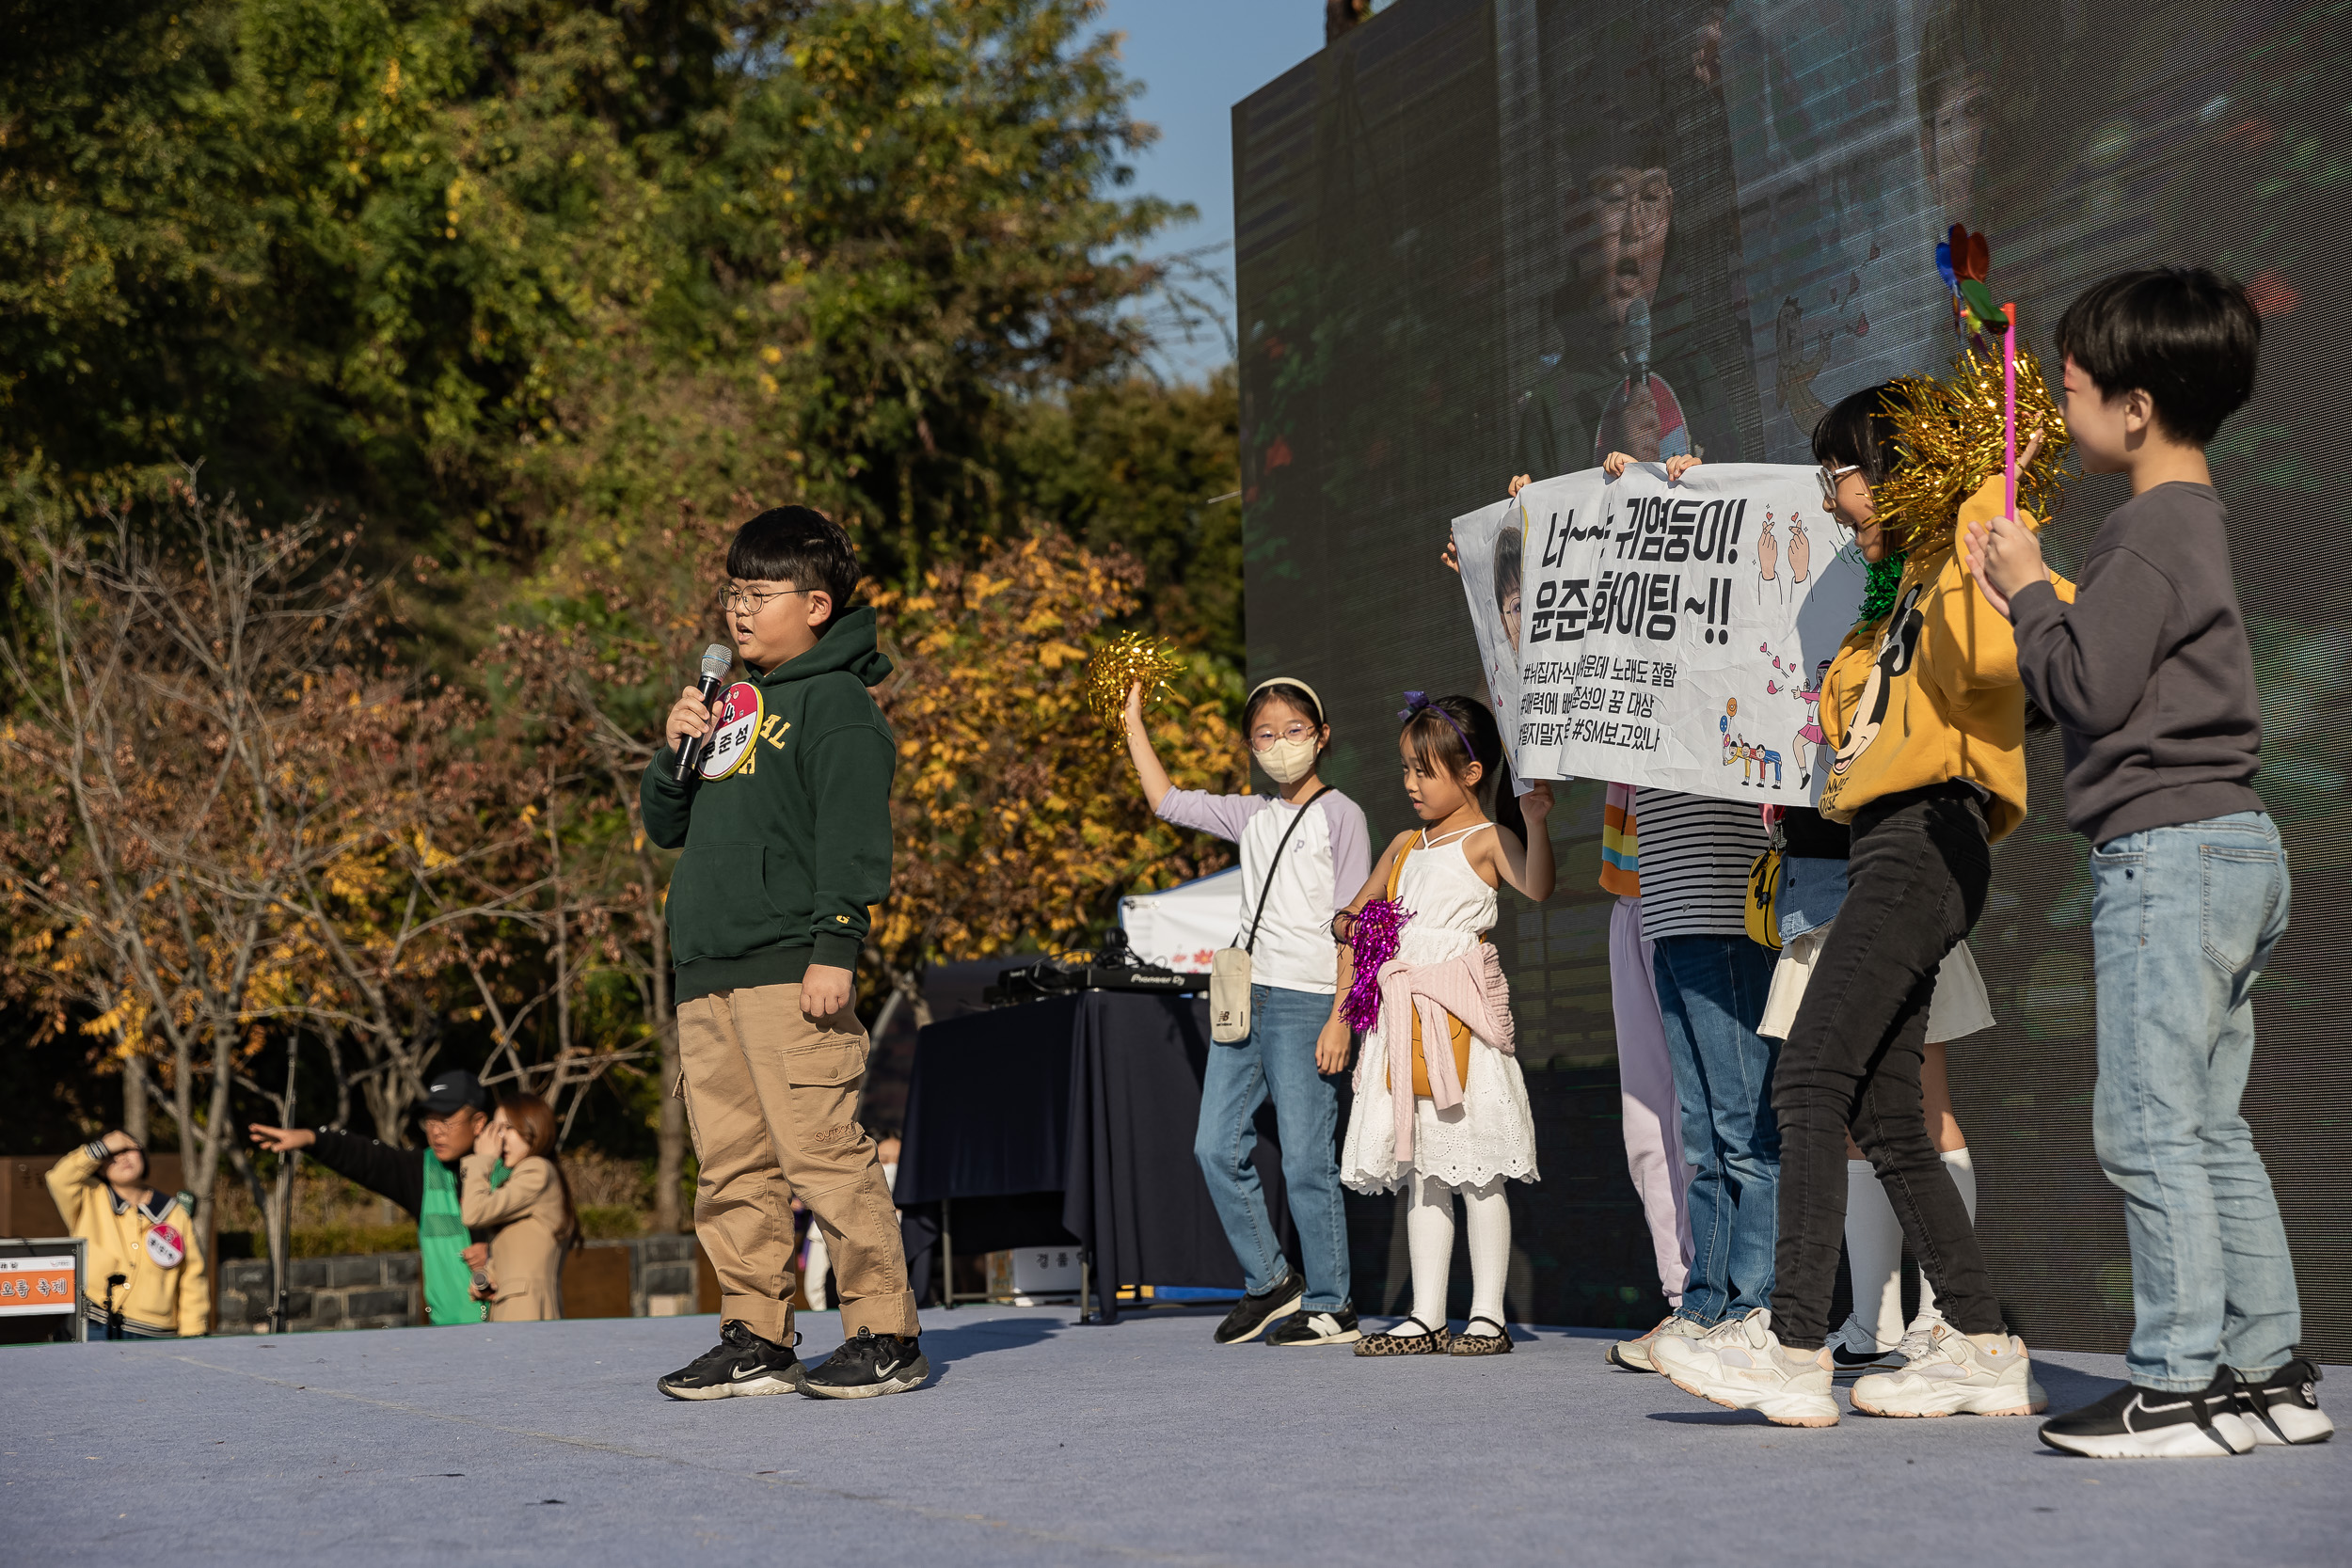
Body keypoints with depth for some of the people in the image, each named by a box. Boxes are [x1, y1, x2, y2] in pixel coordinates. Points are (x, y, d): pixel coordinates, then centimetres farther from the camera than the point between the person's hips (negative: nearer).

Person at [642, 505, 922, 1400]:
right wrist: (673, 753, 7)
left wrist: (834, 948, -19)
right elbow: (667, 827, 25)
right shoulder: (734, 706, 22)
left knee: (821, 1154, -10)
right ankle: (754, 1340, 14)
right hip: (708, 974, 8)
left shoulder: (836, 704, -3)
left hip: (788, 972, -8)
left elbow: (855, 838, -11)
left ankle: (886, 1335, -5)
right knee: (732, 1167, 8)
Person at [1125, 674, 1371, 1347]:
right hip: (1244, 998, 7)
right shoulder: (1252, 817, 16)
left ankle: (1330, 1305, 2)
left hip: (1305, 1001, -7)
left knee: (1307, 1159, -6)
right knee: (1217, 1147, 2)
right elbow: (1169, 802, 27)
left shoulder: (1341, 815, -1)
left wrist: (1340, 1019, -12)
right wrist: (1133, 724, 24)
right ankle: (1269, 1281, 15)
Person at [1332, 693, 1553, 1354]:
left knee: (1477, 1171, -2)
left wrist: (1533, 822, -38)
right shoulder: (1405, 846, 17)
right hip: (1405, 1024, 7)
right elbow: (1353, 921, 24)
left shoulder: (1486, 839, -3)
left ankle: (1488, 1316, 3)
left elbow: (1537, 887, -23)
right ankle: (1427, 1317, 11)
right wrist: (1339, 1014, 20)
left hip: (1463, 1022, -7)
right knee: (1422, 1173, 8)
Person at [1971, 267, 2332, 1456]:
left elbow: (2088, 689, -16)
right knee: (2208, 1131, 13)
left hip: (2167, 849, -10)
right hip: (2232, 843, 10)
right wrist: (2027, 597, 14)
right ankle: (2270, 1371, 16)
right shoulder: (2192, 519, 18)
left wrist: (2027, 590, -4)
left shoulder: (2151, 530, -13)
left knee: (2145, 1127, -8)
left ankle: (2180, 1386, -6)